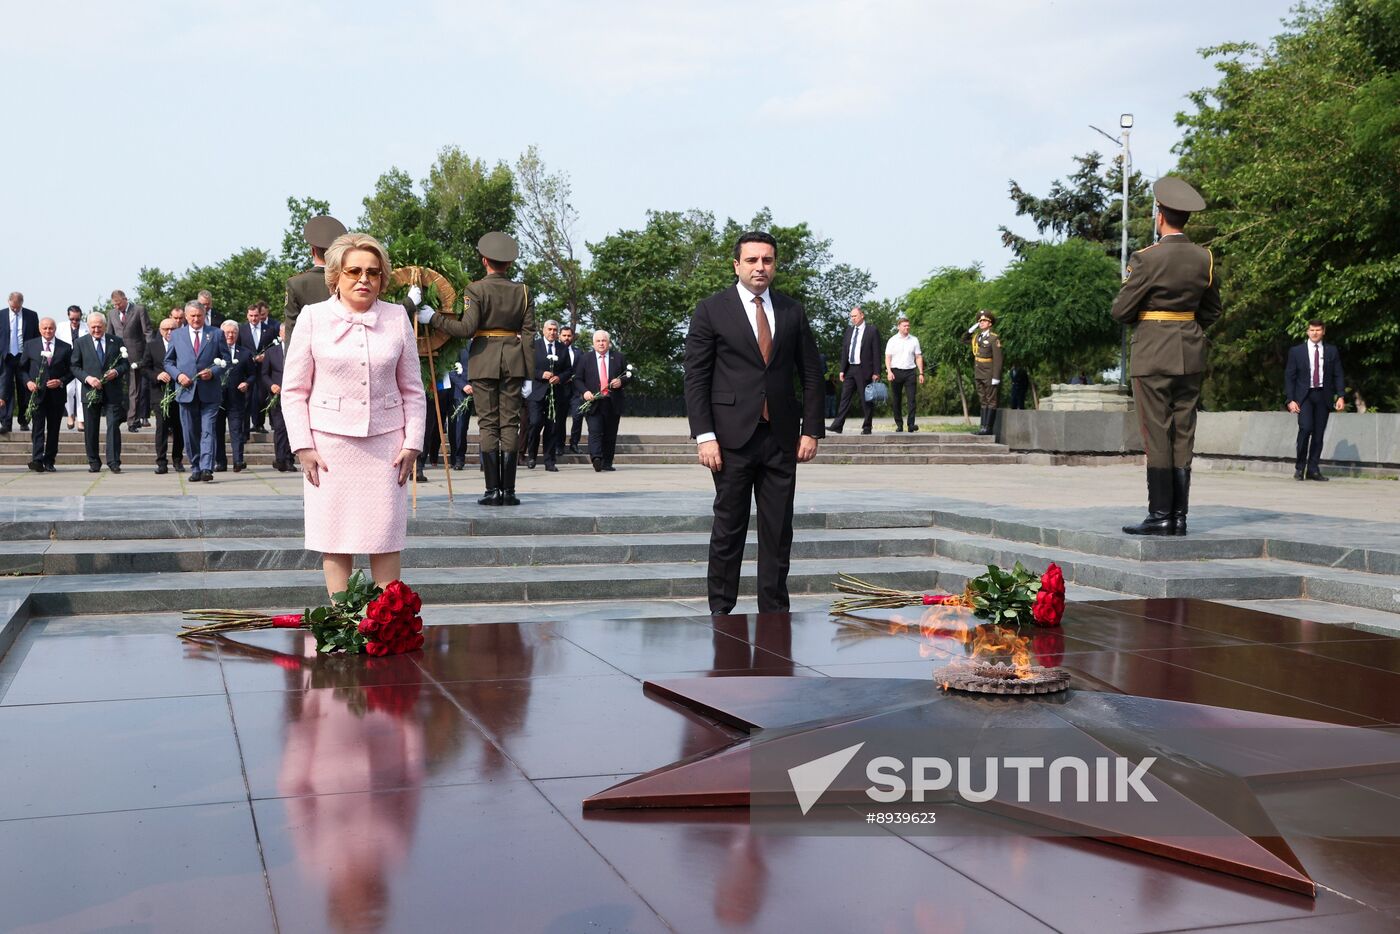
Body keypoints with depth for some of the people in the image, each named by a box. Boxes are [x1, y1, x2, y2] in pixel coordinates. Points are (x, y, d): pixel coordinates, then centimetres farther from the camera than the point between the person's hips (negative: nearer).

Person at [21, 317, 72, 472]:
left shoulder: (65, 348, 6)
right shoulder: (29, 345, 7)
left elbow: (71, 370, 7)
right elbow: (22, 368, 10)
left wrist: (61, 381, -9)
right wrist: (28, 382, -6)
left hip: (56, 394, 1)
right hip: (37, 393, -1)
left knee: (53, 429, 5)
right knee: (38, 427, -9)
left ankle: (49, 461, 12)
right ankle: (37, 460, -17)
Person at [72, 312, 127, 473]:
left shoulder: (116, 341, 8)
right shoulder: (81, 343, 7)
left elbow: (126, 364, 8)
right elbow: (75, 367, 5)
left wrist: (117, 371, -13)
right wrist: (87, 378, -12)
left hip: (113, 392, -1)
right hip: (90, 392, 1)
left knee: (113, 427, -6)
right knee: (90, 429, 5)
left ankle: (114, 462, -2)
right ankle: (94, 462, 15)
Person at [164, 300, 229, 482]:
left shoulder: (216, 334, 7)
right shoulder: (177, 335, 11)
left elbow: (226, 360, 7)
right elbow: (168, 361, 15)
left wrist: (212, 371, -10)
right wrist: (177, 375, -4)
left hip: (209, 392, -2)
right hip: (186, 391, 2)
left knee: (208, 431, -10)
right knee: (190, 433, 6)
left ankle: (206, 469, -15)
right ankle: (195, 469, 14)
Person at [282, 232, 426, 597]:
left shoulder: (397, 317, 6)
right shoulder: (313, 317, 1)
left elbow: (412, 389, 10)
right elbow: (294, 390, 3)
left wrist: (412, 443, 2)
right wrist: (302, 446, -4)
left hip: (385, 443, 1)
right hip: (330, 443, -1)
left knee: (386, 538, 2)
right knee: (335, 538, 2)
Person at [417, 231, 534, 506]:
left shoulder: (476, 289, -5)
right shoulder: (523, 292, 6)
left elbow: (467, 328, -15)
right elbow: (529, 334, 4)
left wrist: (433, 317, -5)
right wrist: (528, 374, 6)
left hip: (485, 358, -2)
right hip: (514, 359, 3)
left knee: (488, 424, 1)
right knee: (510, 423, 4)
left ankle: (493, 490, -3)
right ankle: (508, 490, 1)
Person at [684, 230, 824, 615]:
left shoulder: (792, 312, 10)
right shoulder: (711, 310, 0)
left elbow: (811, 373, 12)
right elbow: (695, 377, -3)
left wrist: (811, 429, 4)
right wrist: (704, 435, -11)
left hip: (782, 438, 3)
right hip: (733, 437, -3)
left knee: (779, 531, 6)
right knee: (728, 528, 2)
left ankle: (774, 610, 14)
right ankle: (721, 609, 11)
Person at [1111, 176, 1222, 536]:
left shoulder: (1146, 259, -13)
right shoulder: (1205, 258, 4)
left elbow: (1121, 311, -8)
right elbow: (1212, 311, 14)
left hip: (1152, 355, -5)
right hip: (1191, 356, 5)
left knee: (1157, 438, -3)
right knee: (1183, 436, 7)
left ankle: (1160, 516, -3)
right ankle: (1179, 517, 9)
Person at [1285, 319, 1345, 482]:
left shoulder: (1332, 351, 10)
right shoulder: (1296, 351, 5)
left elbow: (1338, 375, 9)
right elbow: (1289, 376, 4)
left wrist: (1341, 396, -4)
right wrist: (1291, 400, -5)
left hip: (1323, 396, 2)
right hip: (1304, 396, -2)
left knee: (1319, 433, 0)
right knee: (1306, 428, -19)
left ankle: (1313, 470, 7)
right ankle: (1299, 467, -8)